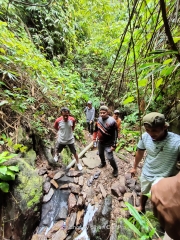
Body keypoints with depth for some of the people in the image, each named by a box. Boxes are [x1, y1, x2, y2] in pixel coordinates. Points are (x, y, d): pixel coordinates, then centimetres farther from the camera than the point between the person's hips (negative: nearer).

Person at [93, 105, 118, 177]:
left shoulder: (112, 121, -24)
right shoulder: (99, 119, -7)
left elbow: (115, 134, -18)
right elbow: (96, 129, 9)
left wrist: (113, 145, -18)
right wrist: (94, 138, 10)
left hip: (108, 143, -6)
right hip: (100, 142, 6)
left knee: (110, 158, -4)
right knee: (100, 154, 24)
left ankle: (115, 169, 27)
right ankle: (103, 163, 55)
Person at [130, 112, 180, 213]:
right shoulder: (145, 136, -20)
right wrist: (135, 167, 10)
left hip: (162, 177, -3)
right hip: (145, 173, 4)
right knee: (143, 193, 25)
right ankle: (141, 208, 57)